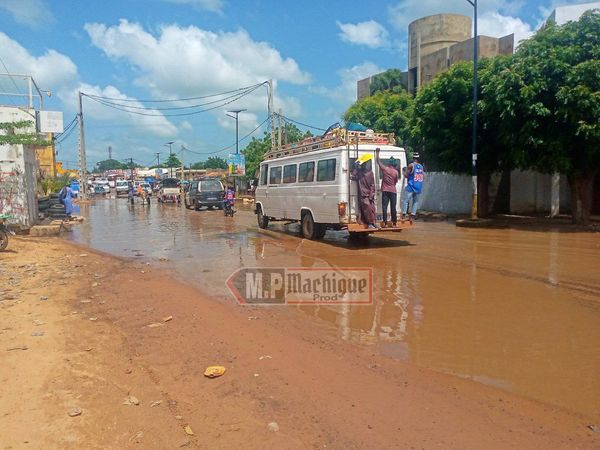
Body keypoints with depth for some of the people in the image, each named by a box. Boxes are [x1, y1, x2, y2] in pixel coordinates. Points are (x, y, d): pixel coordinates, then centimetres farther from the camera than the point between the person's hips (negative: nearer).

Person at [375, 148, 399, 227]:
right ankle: (394, 223, 8)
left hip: (385, 191, -1)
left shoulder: (385, 169, -4)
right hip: (393, 191, 1)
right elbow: (396, 182, 5)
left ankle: (385, 222, -7)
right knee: (393, 207, 5)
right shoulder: (396, 172, -4)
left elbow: (378, 161, 6)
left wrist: (377, 152, 17)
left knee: (384, 207, 0)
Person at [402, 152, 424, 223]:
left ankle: (403, 216, -6)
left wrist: (405, 170, 12)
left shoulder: (411, 165, -6)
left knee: (405, 201, 1)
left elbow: (406, 175, -7)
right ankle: (412, 217, 4)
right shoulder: (421, 166, 10)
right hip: (419, 188, 5)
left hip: (411, 187, -4)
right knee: (416, 202, 11)